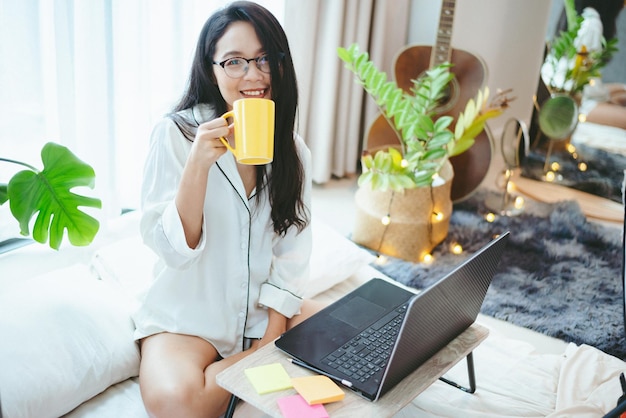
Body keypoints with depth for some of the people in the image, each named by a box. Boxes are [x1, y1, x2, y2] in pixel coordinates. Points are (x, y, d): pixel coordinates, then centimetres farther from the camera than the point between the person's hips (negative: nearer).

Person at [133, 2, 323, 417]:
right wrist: (199, 164, -29)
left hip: (265, 308, 4)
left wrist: (272, 337, -9)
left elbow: (293, 251, 0)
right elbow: (172, 249, -15)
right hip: (190, 314, -3)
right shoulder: (176, 133, -12)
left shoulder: (292, 148, 1)